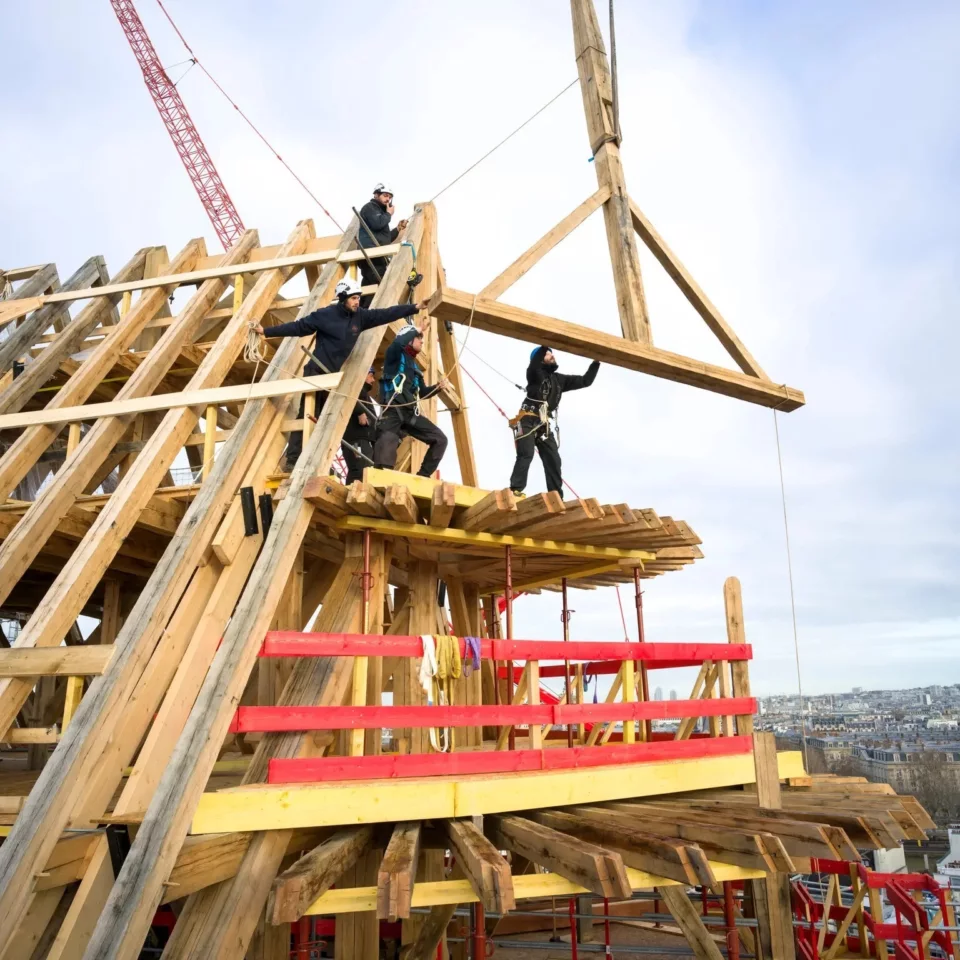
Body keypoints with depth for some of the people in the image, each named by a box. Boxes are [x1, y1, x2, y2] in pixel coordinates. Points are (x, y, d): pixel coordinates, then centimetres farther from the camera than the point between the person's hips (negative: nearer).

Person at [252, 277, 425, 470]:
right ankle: (292, 460, -6)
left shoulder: (360, 316, 3)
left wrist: (415, 307, -2)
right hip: (317, 373, -6)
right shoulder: (325, 315, -11)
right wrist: (266, 331, -8)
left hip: (336, 375, 6)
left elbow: (386, 314, 2)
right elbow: (297, 327, -7)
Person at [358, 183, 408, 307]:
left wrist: (398, 228, 20)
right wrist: (388, 214, -1)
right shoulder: (370, 207, 4)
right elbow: (377, 224, -18)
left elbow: (386, 239, 33)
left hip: (374, 256, 10)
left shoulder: (379, 211, 33)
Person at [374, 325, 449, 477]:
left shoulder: (414, 366, 29)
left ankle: (423, 476, 2)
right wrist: (416, 330, -4)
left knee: (440, 439, 1)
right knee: (388, 440, -32)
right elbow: (398, 343, -18)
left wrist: (438, 386, 13)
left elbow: (422, 393, 30)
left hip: (410, 412, 7)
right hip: (393, 409, -7)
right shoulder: (396, 355, 8)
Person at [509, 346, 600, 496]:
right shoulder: (535, 373, 4)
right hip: (527, 421, -6)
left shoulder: (560, 379, 20)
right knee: (526, 455, -22)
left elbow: (586, 381, 21)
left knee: (553, 460, -1)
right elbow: (533, 363, -21)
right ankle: (515, 491, -26)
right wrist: (545, 345, -28)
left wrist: (596, 361, 14)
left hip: (544, 425, 6)